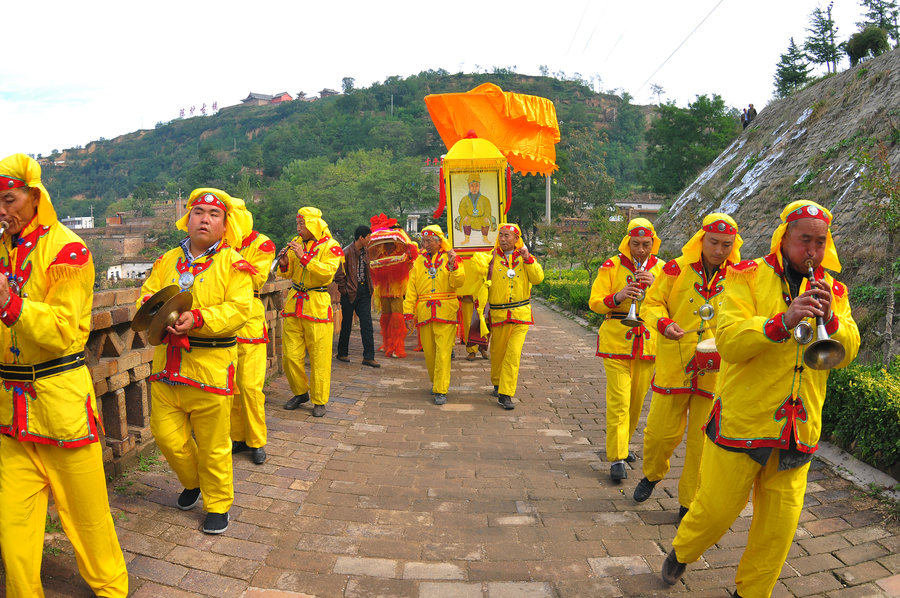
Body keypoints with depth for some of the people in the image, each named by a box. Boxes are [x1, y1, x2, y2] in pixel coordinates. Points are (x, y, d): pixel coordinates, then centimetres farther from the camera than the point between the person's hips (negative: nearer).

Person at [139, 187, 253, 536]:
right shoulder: (167, 260, 11)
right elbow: (146, 296, 10)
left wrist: (198, 318, -26)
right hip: (168, 361, 5)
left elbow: (239, 309, -13)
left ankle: (217, 504, 25)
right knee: (165, 432, 10)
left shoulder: (232, 262, -4)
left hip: (211, 364, -4)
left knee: (213, 444, 4)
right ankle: (192, 481, 39)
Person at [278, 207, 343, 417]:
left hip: (317, 306, -5)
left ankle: (319, 401, 12)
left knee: (319, 358, -1)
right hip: (294, 304, 5)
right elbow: (288, 274, 18)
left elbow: (328, 272, -18)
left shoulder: (330, 246, -3)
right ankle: (300, 392, 26)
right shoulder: (296, 244, 13)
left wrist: (304, 257, -22)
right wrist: (285, 264, -4)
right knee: (290, 355, 6)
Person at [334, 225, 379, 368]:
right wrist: (344, 290, -10)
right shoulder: (346, 253, -12)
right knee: (347, 324, 6)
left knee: (367, 324, -1)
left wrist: (369, 288, 12)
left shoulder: (364, 252, 10)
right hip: (350, 292, -5)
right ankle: (342, 353, 22)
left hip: (364, 291, 6)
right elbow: (339, 275, -11)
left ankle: (368, 357, 0)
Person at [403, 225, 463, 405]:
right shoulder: (419, 261, 14)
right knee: (429, 352, 9)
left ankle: (441, 390, -4)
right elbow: (411, 289, 11)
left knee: (443, 352, -9)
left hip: (445, 311, -3)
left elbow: (458, 282, -8)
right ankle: (435, 382, 30)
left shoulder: (450, 258, 6)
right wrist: (409, 313, 4)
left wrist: (453, 265, -23)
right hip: (424, 312, 3)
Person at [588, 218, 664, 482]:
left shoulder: (662, 268, 7)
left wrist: (655, 284, -15)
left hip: (648, 341, 3)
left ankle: (622, 445, 32)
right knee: (619, 400, -7)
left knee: (637, 399, 12)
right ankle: (617, 458, -1)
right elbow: (594, 302, -4)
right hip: (616, 340, -3)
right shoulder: (611, 266, -1)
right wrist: (617, 297, -23)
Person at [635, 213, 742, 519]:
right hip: (674, 365, -1)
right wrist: (663, 323, -18)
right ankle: (652, 475, 37)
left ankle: (690, 503, 24)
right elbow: (652, 304, 3)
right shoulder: (676, 269, -2)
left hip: (715, 370, 1)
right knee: (661, 430, 6)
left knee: (704, 439, 6)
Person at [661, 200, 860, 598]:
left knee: (779, 525, 10)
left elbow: (846, 353, 1)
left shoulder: (832, 290, 10)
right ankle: (680, 553, 36)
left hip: (798, 427, 4)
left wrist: (830, 319, -17)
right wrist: (783, 320, -29)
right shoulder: (748, 277, -5)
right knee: (717, 508, 6)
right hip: (742, 419, -4)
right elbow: (729, 341, -16)